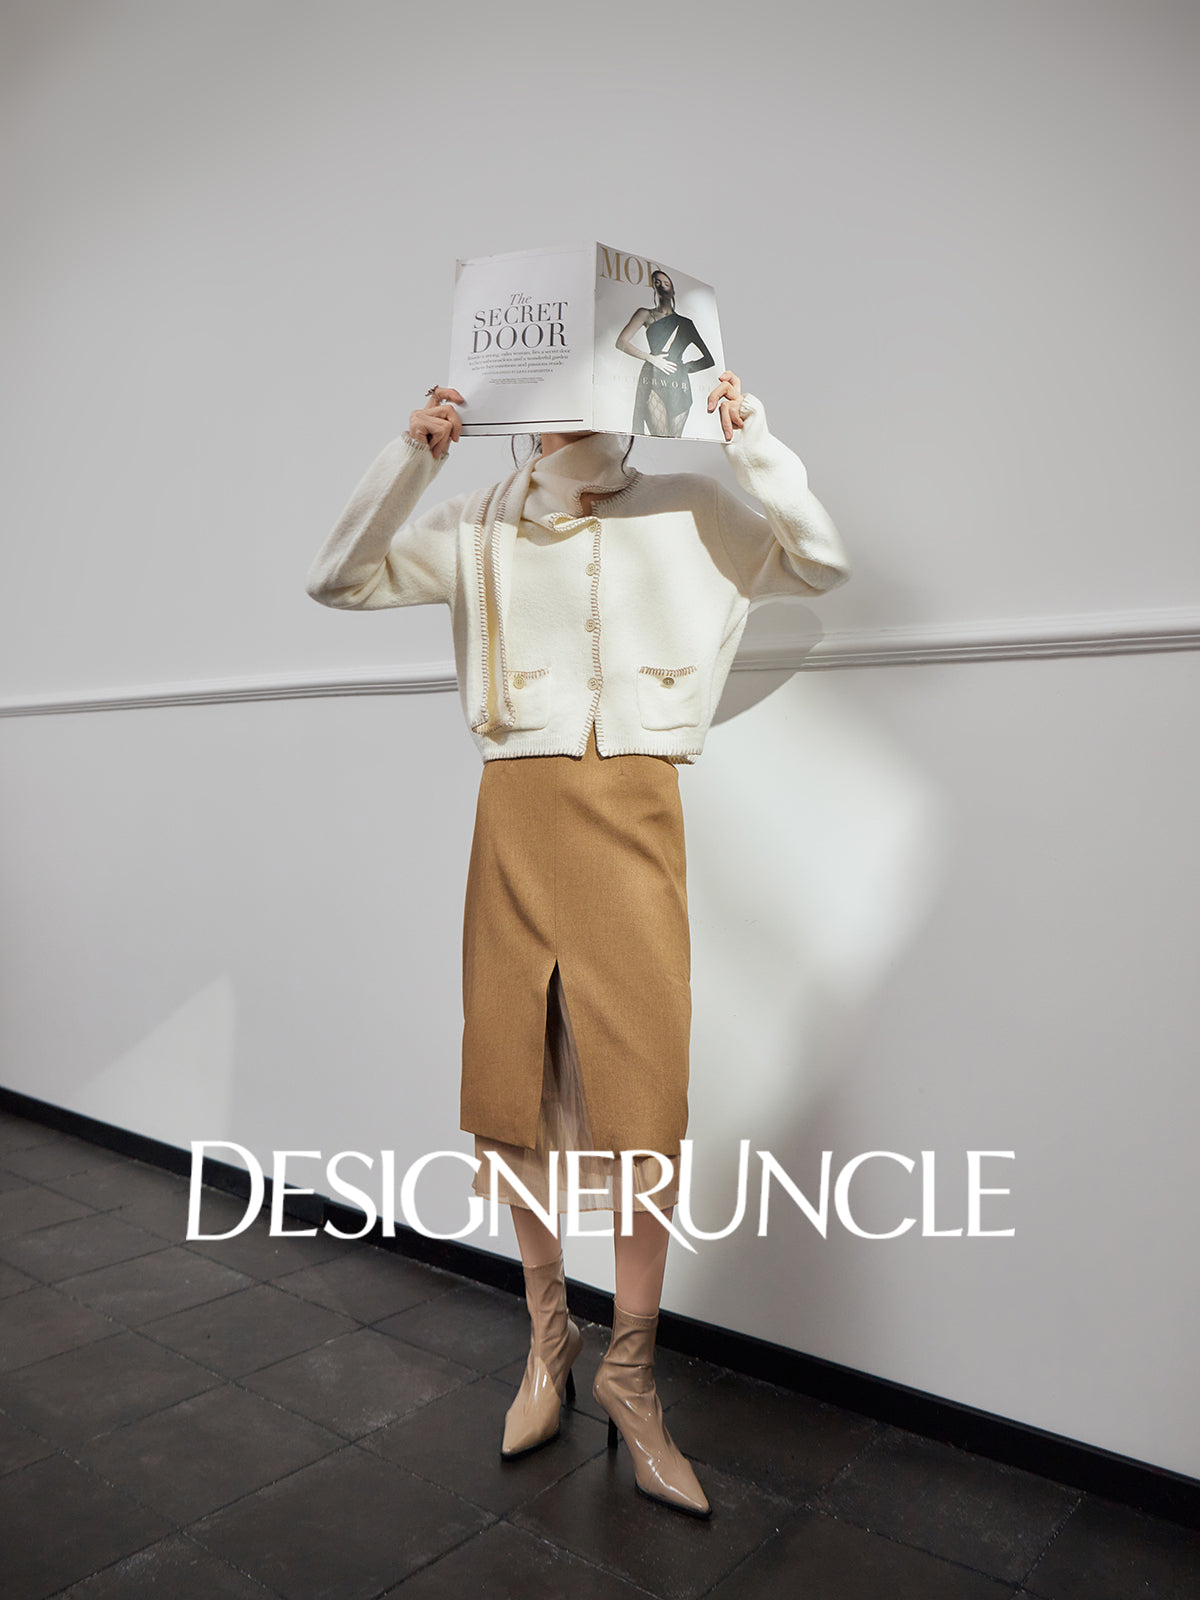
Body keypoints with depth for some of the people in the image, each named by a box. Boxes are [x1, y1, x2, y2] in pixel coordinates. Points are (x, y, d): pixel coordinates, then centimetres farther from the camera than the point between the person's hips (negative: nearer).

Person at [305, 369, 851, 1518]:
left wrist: (752, 439, -5)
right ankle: (547, 1338, 29)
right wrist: (411, 458, -6)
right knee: (519, 1089, 7)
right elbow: (337, 580, 6)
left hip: (635, 819, -1)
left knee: (645, 1091, -5)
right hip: (517, 817, 1)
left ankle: (629, 1370, 17)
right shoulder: (478, 527, 10)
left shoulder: (692, 516, 10)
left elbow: (823, 564, 5)